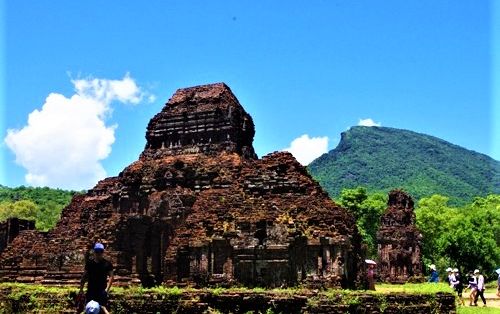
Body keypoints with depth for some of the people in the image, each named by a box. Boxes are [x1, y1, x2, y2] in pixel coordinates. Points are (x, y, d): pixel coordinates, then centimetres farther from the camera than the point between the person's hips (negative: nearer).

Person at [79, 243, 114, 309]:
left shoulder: (107, 264, -3)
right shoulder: (89, 263, 5)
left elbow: (111, 276, -6)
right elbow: (84, 276, 11)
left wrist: (107, 289, -18)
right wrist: (81, 289, 7)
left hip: (102, 291, -3)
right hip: (90, 291, 3)